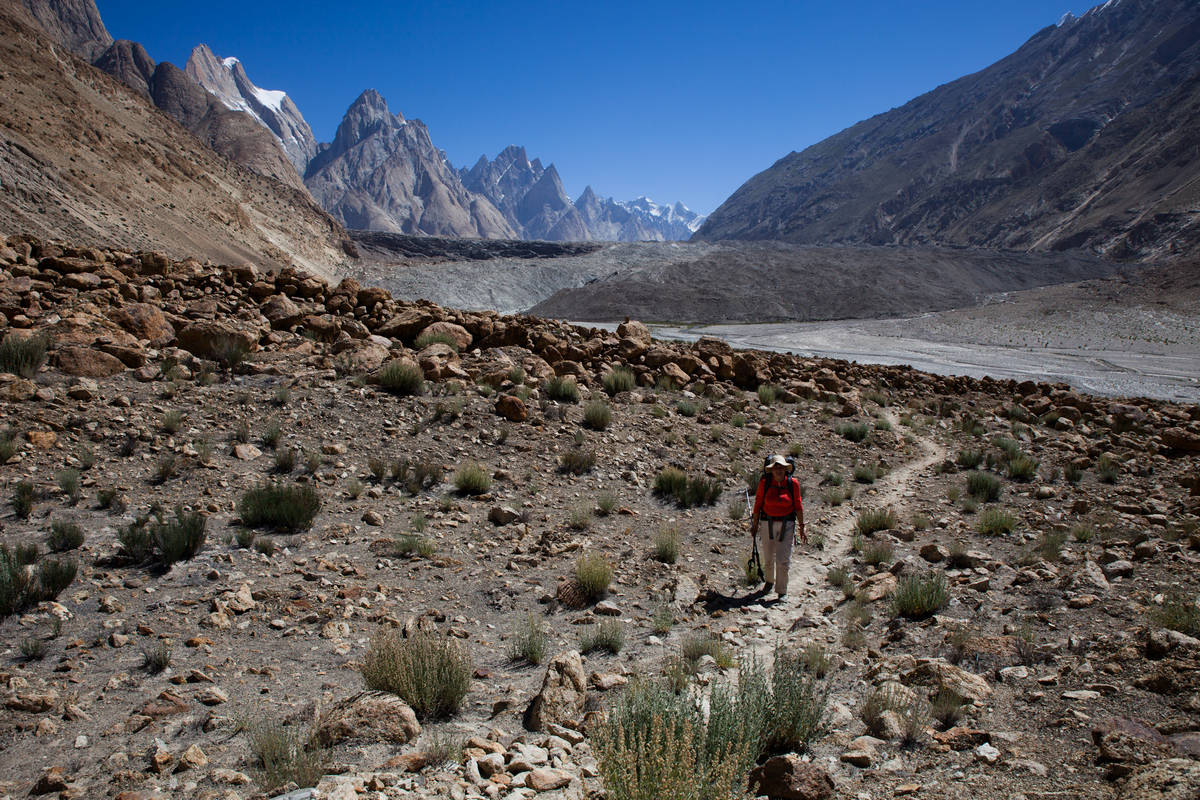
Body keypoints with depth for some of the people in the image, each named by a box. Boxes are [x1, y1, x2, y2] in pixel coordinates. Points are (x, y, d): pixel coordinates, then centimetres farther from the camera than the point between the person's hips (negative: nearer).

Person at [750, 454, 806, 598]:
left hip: (787, 524, -1)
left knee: (783, 560, -4)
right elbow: (758, 504, 1)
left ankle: (782, 592, 9)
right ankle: (769, 580, 41)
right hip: (768, 523, 1)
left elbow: (798, 506, 1)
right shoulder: (764, 482, -8)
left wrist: (801, 528, 2)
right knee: (768, 559, 12)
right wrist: (755, 524, 4)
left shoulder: (793, 483, -6)